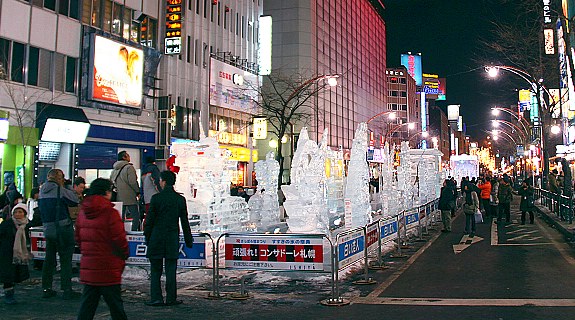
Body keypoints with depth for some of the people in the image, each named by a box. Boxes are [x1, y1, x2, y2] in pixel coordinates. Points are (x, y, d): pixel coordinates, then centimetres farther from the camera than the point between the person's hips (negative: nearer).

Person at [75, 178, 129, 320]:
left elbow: (78, 238, 13)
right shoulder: (110, 213, -14)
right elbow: (119, 239, -14)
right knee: (115, 304, 3)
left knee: (87, 304, 11)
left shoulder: (83, 212, 7)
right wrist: (124, 255, 2)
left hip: (88, 269, 6)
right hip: (108, 269, -6)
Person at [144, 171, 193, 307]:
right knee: (171, 269, 7)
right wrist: (188, 240, 13)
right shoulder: (180, 199, 1)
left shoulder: (156, 198, -7)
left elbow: (150, 219, -4)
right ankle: (171, 298, 9)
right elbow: (184, 221, 5)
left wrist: (147, 236, 8)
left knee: (155, 270, 6)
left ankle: (156, 298, 5)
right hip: (173, 239, 2)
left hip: (157, 237, -2)